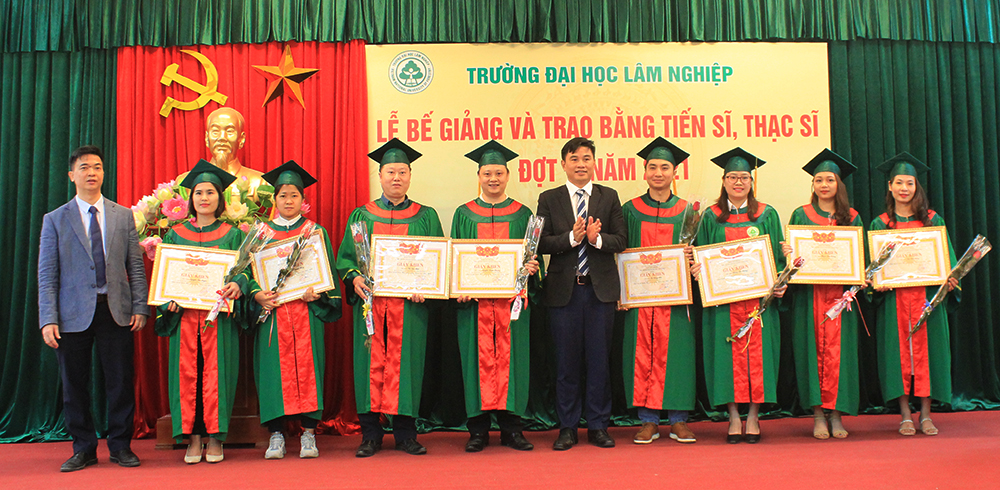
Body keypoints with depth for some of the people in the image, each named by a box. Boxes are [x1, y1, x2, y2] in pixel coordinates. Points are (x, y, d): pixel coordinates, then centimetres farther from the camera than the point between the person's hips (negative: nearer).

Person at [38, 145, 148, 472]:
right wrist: (48, 319, -8)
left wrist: (140, 307, -1)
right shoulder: (55, 220, 5)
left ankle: (120, 446, 16)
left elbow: (136, 266, 8)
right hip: (74, 313, -1)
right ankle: (83, 448, 19)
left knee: (121, 382, 3)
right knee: (74, 384, 5)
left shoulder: (124, 216, 10)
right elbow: (47, 275, 1)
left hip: (116, 311, 1)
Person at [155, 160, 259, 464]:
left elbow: (245, 269, 3)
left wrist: (237, 284, -19)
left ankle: (215, 437, 5)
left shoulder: (232, 235, 8)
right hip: (184, 313, 2)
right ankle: (193, 438, 6)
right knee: (187, 373, -1)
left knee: (216, 373, -3)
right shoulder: (175, 235, 12)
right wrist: (169, 299, -7)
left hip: (219, 316, -1)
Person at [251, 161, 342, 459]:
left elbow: (328, 271, 6)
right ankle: (276, 435, 5)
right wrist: (257, 295, -9)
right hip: (272, 312, 1)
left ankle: (308, 433, 4)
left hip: (306, 311, -1)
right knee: (275, 368, -3)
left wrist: (317, 293, -12)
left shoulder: (316, 232, 9)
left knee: (307, 367, -3)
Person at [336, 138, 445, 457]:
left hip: (410, 303, 0)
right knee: (371, 363, -1)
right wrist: (355, 278, -11)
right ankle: (370, 434, 9)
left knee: (406, 362, -1)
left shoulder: (425, 217, 11)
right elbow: (345, 256, 10)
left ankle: (405, 433, 9)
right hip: (370, 301, 1)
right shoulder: (361, 216, 12)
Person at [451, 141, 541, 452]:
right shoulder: (464, 214, 10)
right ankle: (478, 430, 8)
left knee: (511, 359, 1)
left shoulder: (522, 214, 10)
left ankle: (511, 428, 9)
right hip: (475, 300, 0)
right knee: (479, 359, 0)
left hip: (511, 299, 0)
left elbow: (533, 256, 10)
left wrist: (531, 268, -12)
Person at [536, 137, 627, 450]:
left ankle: (598, 426, 16)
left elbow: (620, 241, 2)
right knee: (567, 361, 5)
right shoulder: (549, 199, 6)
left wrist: (597, 238, -18)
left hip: (600, 288, 1)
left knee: (599, 359, 5)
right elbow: (541, 244, -2)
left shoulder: (609, 197, 8)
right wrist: (572, 237, -18)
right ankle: (567, 428, 15)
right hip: (564, 289, 0)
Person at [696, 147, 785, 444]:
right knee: (729, 353, 0)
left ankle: (753, 417, 10)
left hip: (759, 295, 0)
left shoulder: (767, 215, 9)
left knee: (757, 351, 0)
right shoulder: (711, 217, 8)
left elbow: (778, 255, 8)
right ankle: (734, 418, 9)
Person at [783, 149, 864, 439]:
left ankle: (836, 414, 6)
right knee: (813, 348, -2)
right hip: (809, 293, -1)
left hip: (841, 293, 1)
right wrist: (788, 253, -15)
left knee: (838, 349, -2)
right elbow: (789, 250, 8)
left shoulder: (852, 217, 11)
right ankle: (818, 415, 5)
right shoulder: (800, 215, 7)